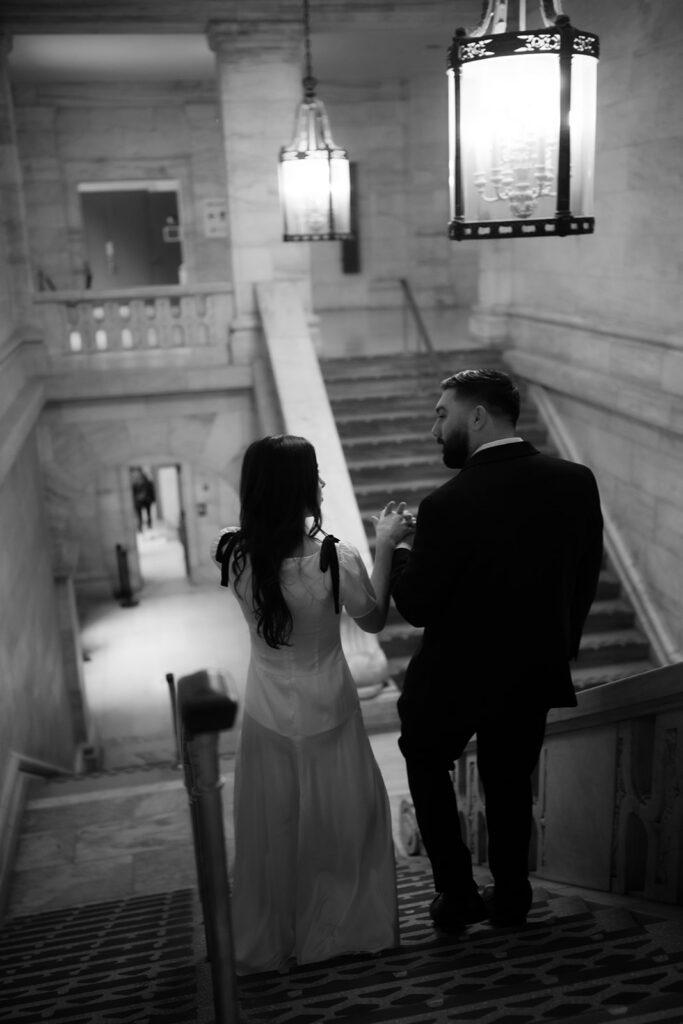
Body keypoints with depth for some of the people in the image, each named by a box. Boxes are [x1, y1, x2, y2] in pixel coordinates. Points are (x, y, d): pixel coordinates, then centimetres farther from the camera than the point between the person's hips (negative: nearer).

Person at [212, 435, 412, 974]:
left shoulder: (235, 555, -16)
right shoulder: (334, 558, -25)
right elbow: (373, 619, -8)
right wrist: (385, 545, -5)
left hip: (267, 713, 3)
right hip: (325, 712, -3)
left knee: (272, 827, 19)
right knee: (339, 821, 18)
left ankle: (269, 941, 35)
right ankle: (341, 929, 35)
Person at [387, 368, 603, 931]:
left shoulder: (449, 504, -27)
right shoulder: (577, 482, -9)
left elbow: (417, 606, -18)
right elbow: (586, 579, 1)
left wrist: (399, 549, 0)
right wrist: (557, 647, 15)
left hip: (456, 677, -4)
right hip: (535, 673, 5)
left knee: (426, 763, 22)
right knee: (510, 782, 23)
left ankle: (456, 894, 25)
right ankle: (511, 899, 37)